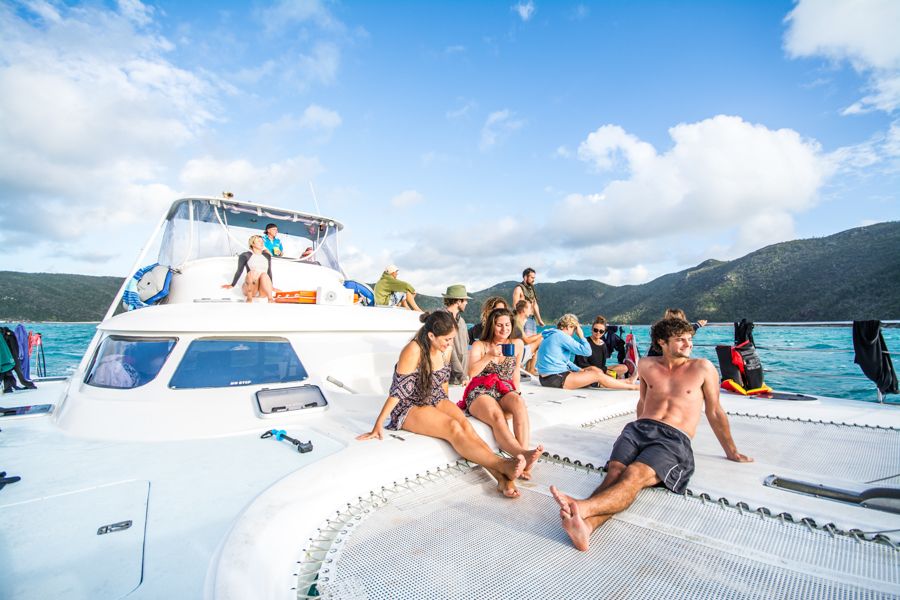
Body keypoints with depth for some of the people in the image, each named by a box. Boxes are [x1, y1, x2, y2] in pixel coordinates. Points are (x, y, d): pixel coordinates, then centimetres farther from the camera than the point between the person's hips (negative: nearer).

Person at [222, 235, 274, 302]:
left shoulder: (267, 256, 16)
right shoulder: (246, 255, 5)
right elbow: (239, 271, 10)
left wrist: (271, 286, 25)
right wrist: (232, 285, 11)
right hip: (249, 289, -2)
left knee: (264, 274, -31)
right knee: (252, 272, -33)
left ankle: (270, 299, -46)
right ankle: (249, 299, -27)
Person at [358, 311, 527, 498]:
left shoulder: (445, 350, -1)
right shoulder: (413, 351, -21)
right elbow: (399, 390, -20)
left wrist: (447, 407, 22)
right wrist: (378, 425, -22)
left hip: (436, 401, 6)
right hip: (410, 408, -6)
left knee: (465, 424, -24)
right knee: (453, 427, -30)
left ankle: (501, 478, -33)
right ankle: (502, 464, -38)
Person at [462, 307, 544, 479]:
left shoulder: (517, 344, 19)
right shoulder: (479, 345, 10)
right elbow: (471, 372, -3)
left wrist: (516, 393, 16)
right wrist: (490, 356, -11)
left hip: (505, 392, 3)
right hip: (480, 394, -2)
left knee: (519, 403, -36)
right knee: (498, 417, -37)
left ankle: (523, 456, -48)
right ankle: (523, 455, -58)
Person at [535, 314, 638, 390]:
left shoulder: (552, 336, 14)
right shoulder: (560, 336, -17)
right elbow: (587, 351, -17)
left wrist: (579, 370, 10)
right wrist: (581, 335, -4)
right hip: (556, 379, -10)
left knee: (593, 369, 16)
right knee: (597, 375, -4)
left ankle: (624, 382, 24)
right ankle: (631, 387, 10)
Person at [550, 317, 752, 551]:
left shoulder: (702, 368, 12)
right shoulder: (647, 365, 18)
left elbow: (715, 412, 20)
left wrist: (731, 452, 26)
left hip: (674, 439, -3)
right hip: (639, 428, 3)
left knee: (634, 475, -33)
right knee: (614, 471, -29)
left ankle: (582, 507, -58)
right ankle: (585, 526, -53)